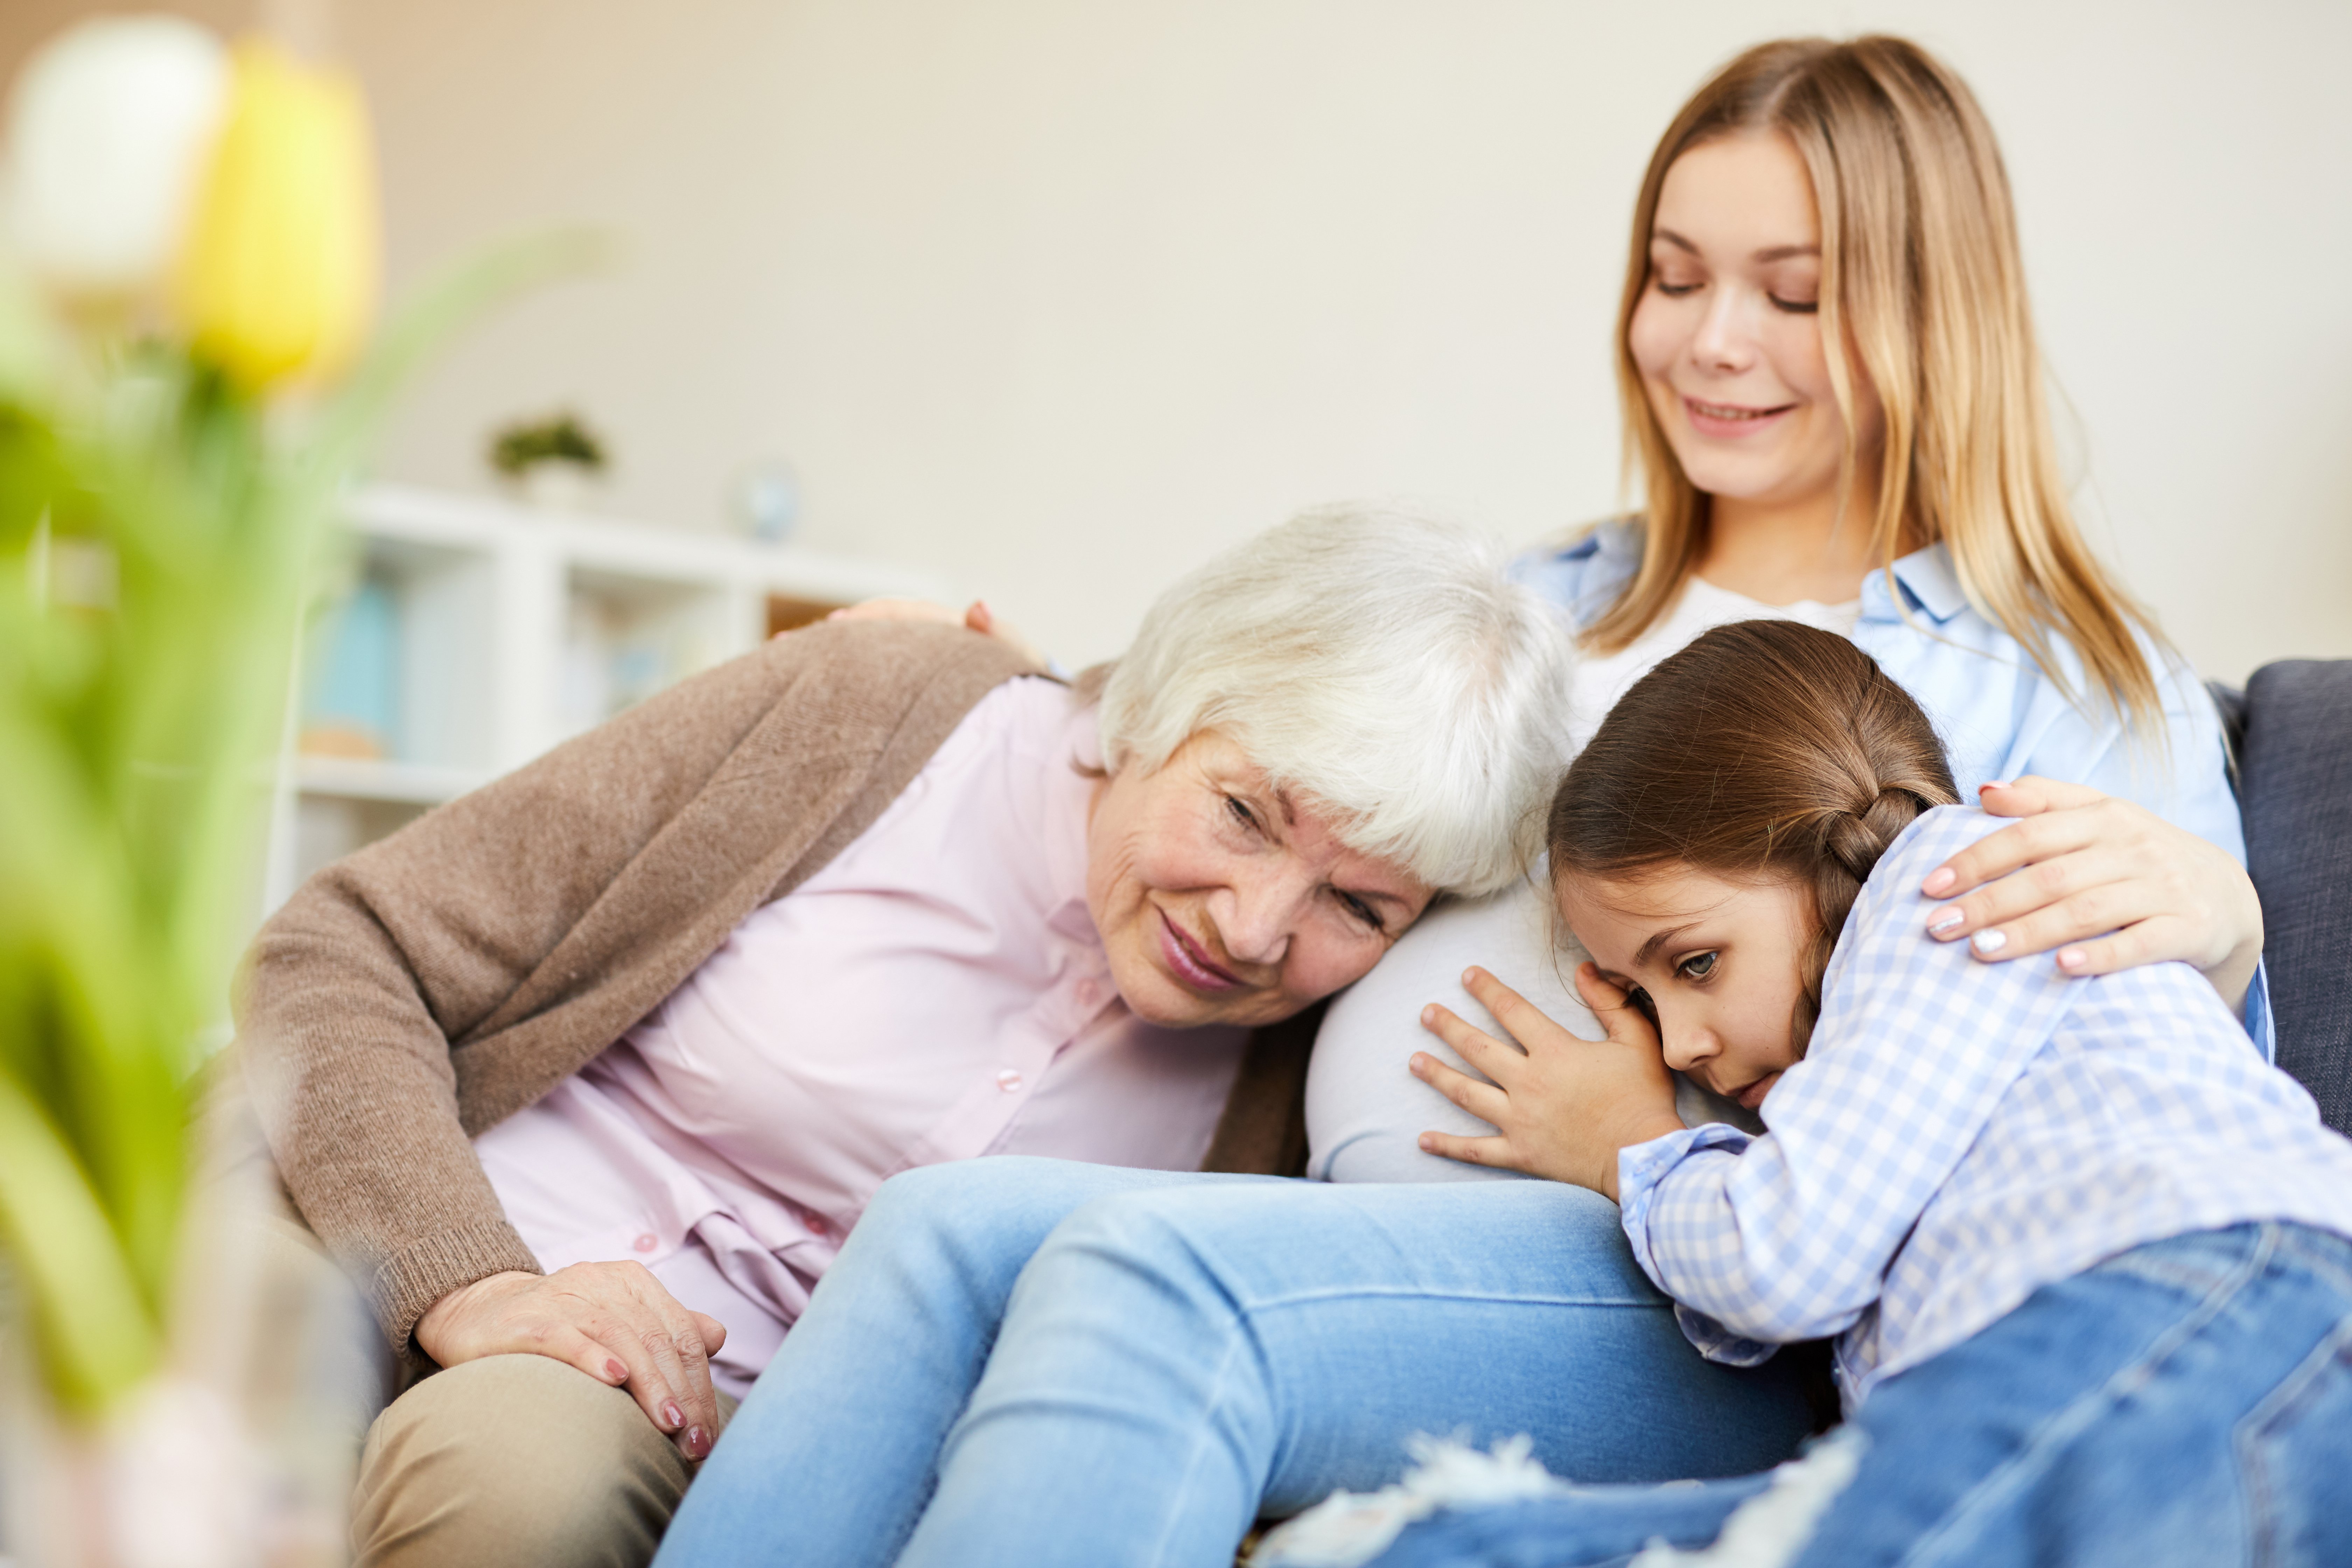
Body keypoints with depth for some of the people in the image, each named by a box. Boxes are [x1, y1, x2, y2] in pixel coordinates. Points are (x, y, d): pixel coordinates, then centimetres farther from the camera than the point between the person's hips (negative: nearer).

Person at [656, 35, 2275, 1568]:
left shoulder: (2079, 686, 11)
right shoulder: (1545, 609, 26)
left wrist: (2212, 925, -20)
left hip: (1725, 1338, -5)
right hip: (1372, 1223, 5)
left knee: (1159, 1274, -32)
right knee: (951, 1224, -24)